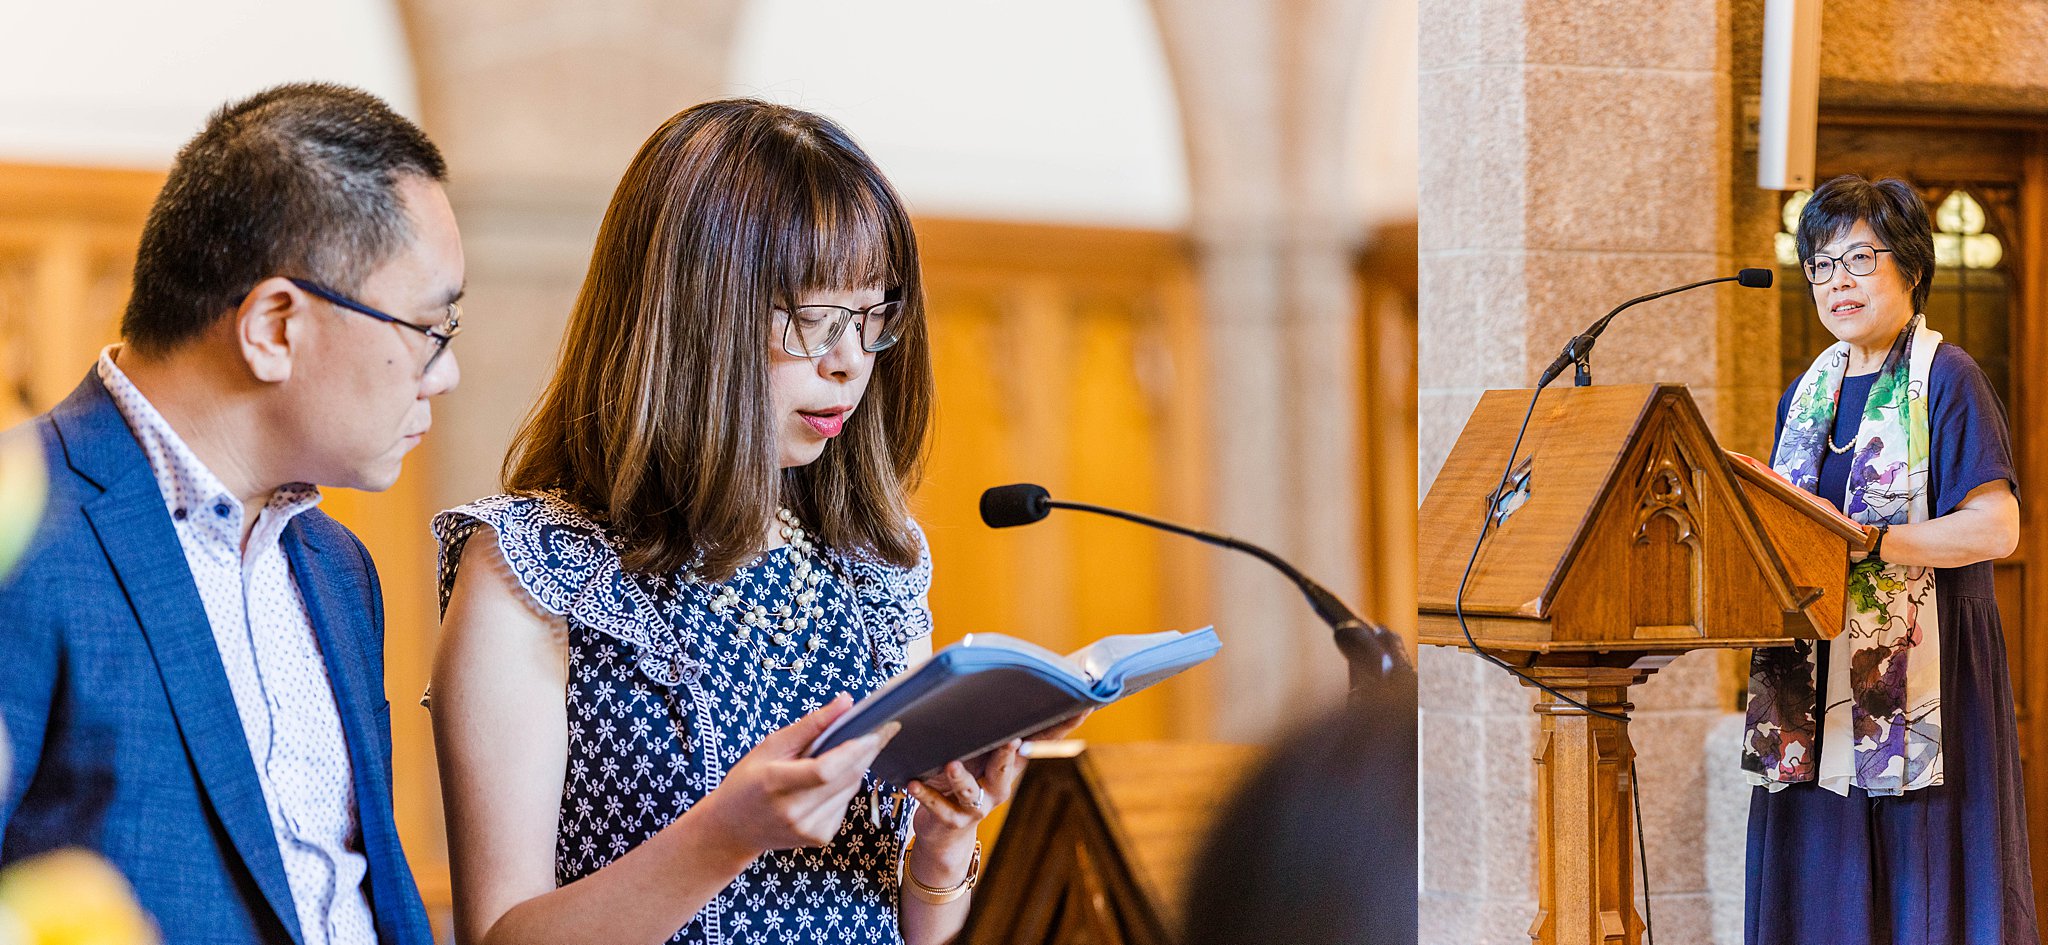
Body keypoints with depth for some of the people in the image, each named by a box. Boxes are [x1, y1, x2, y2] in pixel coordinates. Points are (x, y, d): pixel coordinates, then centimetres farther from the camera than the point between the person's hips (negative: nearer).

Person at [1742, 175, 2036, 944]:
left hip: (1917, 670, -6)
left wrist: (1859, 543, -19)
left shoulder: (1944, 379, -4)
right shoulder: (1809, 391, 16)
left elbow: (1995, 528, -14)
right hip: (1816, 672, 6)